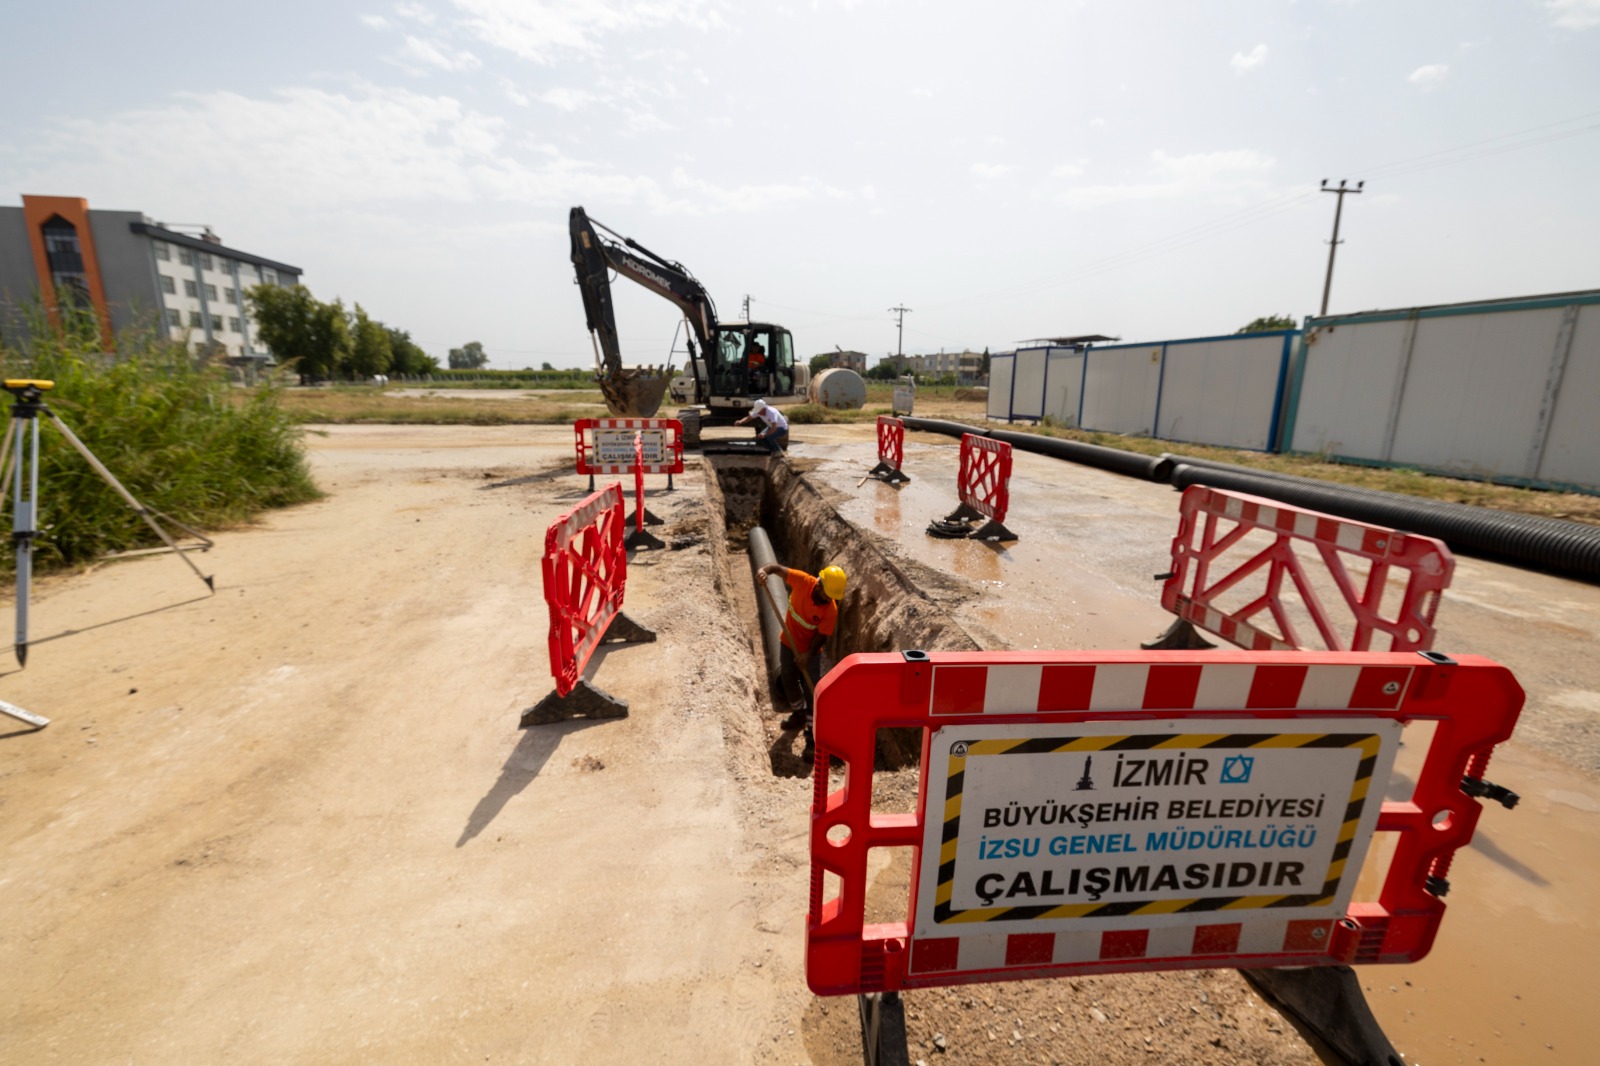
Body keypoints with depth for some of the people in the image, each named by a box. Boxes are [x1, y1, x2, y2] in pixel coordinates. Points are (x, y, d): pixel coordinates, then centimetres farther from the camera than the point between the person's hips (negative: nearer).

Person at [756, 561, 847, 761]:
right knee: (788, 680, 21)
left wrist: (808, 654, -35)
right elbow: (779, 568, -20)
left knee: (814, 690, -7)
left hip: (810, 650, -3)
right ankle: (799, 713, 47)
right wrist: (765, 570, -42)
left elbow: (822, 635, -21)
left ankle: (812, 738, 1)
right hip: (788, 642, 4)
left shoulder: (831, 610, -26)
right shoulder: (802, 581, -24)